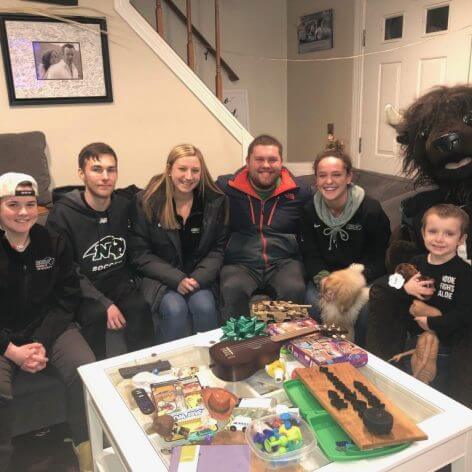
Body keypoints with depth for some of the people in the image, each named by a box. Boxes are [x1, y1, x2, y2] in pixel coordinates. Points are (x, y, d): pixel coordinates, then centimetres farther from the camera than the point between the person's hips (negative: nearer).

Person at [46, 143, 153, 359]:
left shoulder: (125, 206, 1)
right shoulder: (62, 214, -13)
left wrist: (132, 284, -2)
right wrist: (104, 303, -21)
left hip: (120, 282, 3)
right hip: (82, 290, -3)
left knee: (140, 307, -25)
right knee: (95, 314, -30)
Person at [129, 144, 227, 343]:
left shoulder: (215, 201, 0)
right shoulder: (147, 202, -7)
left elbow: (218, 249, 4)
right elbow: (141, 254, -5)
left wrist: (199, 278, -13)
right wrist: (177, 279, -17)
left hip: (199, 277, 2)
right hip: (160, 277, -1)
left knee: (204, 306, -26)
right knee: (175, 309, -29)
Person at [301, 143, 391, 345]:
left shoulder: (371, 210, -13)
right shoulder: (309, 211, -1)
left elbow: (379, 258, -9)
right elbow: (310, 255, 2)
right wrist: (322, 279, -19)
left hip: (364, 277, -2)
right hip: (326, 274, 3)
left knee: (363, 305, -31)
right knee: (313, 300, -27)